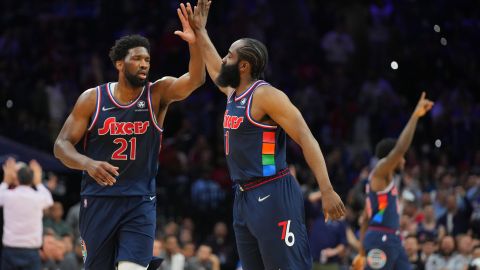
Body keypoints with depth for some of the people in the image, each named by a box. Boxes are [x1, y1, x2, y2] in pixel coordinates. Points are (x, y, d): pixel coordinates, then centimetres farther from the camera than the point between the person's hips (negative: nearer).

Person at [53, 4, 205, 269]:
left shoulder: (158, 94, -2)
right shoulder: (92, 99, -3)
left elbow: (195, 80, -19)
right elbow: (62, 144, -4)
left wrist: (194, 43, -38)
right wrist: (88, 163, -25)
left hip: (140, 202, 0)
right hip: (98, 200, 1)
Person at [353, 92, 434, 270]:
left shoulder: (386, 180, 24)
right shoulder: (380, 172, -3)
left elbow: (366, 220, 25)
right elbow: (400, 148, -21)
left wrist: (362, 254, 25)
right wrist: (415, 115, -19)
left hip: (392, 240, 10)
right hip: (380, 239, -10)